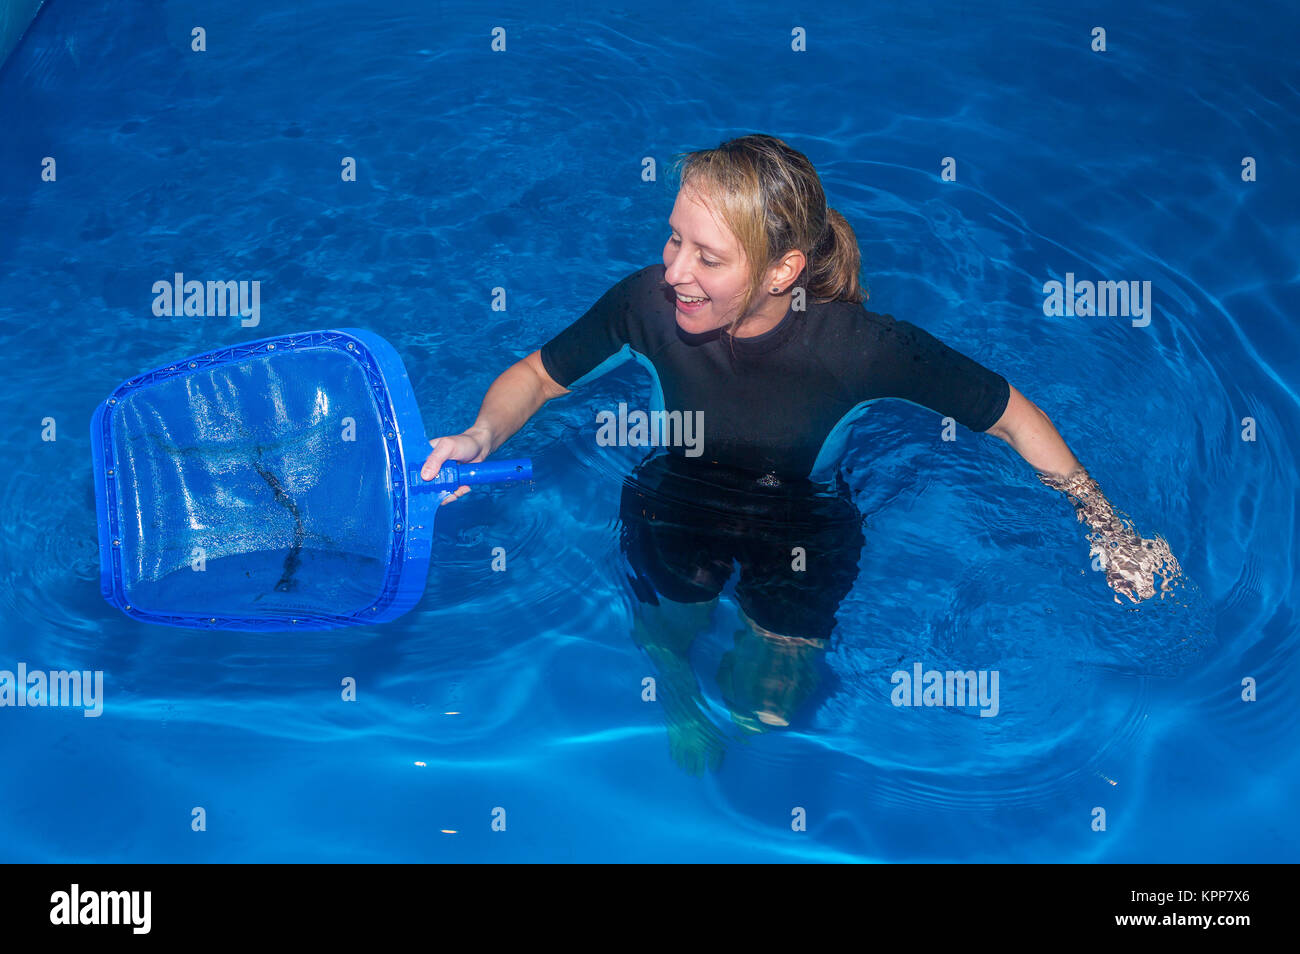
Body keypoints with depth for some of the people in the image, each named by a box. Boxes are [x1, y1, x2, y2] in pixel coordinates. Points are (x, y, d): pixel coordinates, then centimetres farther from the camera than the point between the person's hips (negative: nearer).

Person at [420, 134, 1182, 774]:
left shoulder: (860, 346, -33)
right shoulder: (648, 302, -29)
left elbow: (1011, 416, -19)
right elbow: (536, 376, -11)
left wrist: (1111, 533, -19)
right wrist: (483, 437, -32)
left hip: (801, 525, -1)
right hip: (679, 507, 1)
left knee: (765, 715, -6)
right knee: (669, 666, -8)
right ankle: (686, 702, 31)